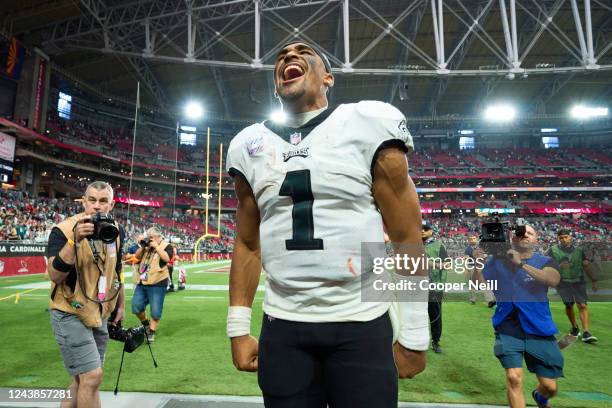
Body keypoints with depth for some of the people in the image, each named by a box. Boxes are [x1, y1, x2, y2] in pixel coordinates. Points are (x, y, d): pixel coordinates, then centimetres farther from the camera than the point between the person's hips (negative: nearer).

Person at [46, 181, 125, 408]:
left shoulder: (116, 231, 1)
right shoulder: (63, 230, -15)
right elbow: (54, 275, -26)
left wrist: (120, 305, 19)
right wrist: (75, 240, -36)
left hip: (99, 314, 6)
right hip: (70, 314, -6)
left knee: (84, 379, 14)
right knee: (92, 376, -9)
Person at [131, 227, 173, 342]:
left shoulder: (165, 245, -4)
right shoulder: (147, 246, 14)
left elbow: (166, 258, -21)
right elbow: (137, 257, 10)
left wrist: (156, 246, -18)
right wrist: (142, 246, -3)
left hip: (157, 284, -6)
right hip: (142, 282, 6)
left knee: (156, 311, 0)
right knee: (136, 307, 9)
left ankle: (151, 332, 17)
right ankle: (146, 324, 33)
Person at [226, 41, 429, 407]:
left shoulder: (369, 125, -4)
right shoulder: (250, 145, 7)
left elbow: (406, 237, -4)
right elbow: (248, 244, 10)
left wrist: (414, 333, -4)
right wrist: (238, 327, 7)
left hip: (361, 326, -3)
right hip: (282, 327, 4)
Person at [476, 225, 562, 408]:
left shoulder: (545, 261, 1)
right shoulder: (499, 260, 3)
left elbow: (553, 280, -21)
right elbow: (478, 283, -1)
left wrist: (521, 264, -30)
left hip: (539, 329, 1)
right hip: (508, 328, -1)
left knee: (550, 387, 10)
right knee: (514, 378, -16)